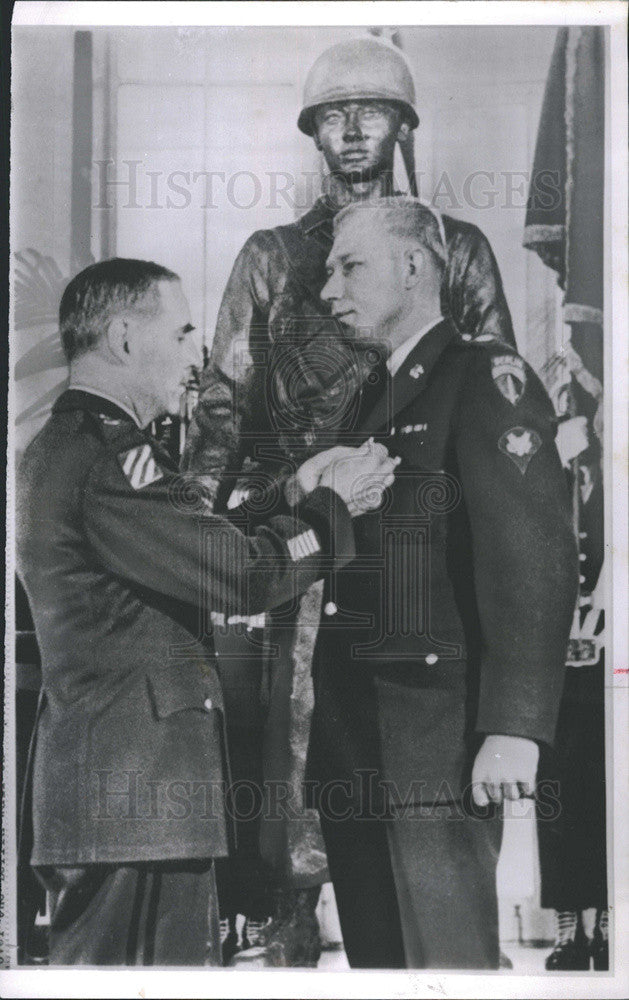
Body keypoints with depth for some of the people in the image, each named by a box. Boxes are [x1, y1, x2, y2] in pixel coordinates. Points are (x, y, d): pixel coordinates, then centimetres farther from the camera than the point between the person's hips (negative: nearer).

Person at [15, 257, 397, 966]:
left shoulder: (57, 448, 18)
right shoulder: (108, 456, -17)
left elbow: (199, 553, 21)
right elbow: (245, 576, -20)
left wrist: (294, 496, 15)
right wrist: (330, 502, -4)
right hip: (136, 797, -11)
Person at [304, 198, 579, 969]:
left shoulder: (484, 378, -4)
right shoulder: (375, 402, 22)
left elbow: (534, 555, -15)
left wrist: (513, 729, -21)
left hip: (436, 737, -8)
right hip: (355, 745, 8)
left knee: (448, 963, -7)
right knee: (374, 956, 11)